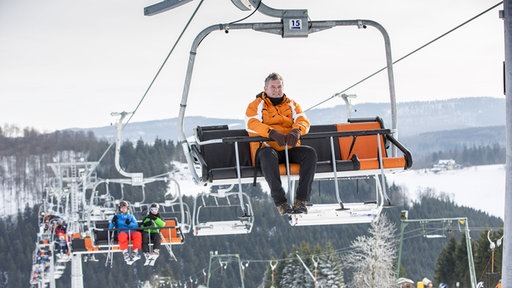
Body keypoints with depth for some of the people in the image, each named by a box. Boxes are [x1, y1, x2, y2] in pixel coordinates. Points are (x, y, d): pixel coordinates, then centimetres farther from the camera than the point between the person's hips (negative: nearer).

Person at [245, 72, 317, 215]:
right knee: (268, 155, -40)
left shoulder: (291, 104, 21)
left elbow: (303, 121, 2)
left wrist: (296, 131, -24)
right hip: (268, 148, -3)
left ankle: (301, 200, -30)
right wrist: (272, 133, -29)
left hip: (290, 149, 3)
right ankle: (280, 202, -42)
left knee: (310, 153, -27)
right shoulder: (256, 105, 10)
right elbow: (251, 123, -10)